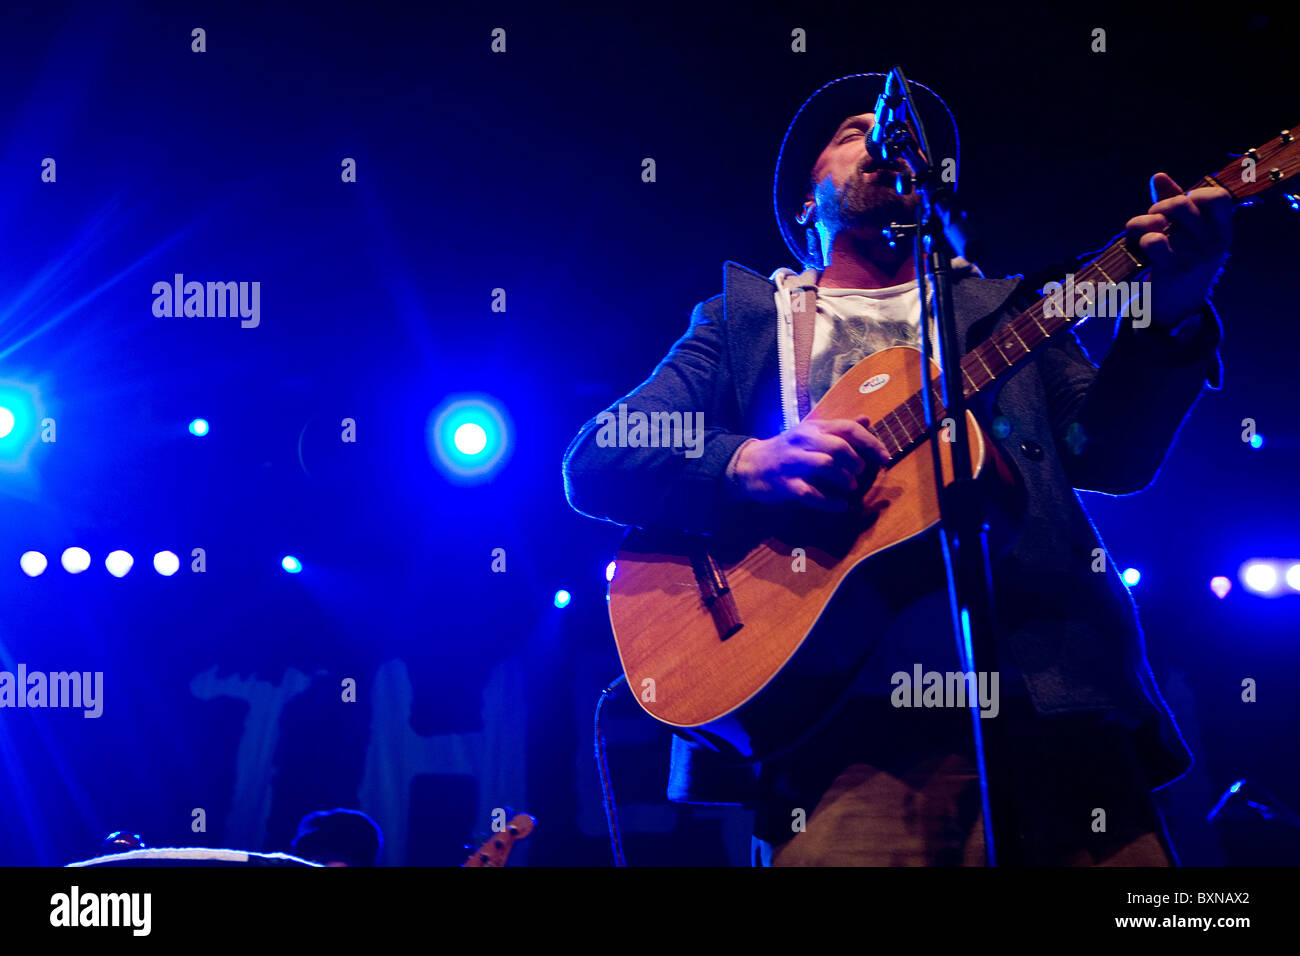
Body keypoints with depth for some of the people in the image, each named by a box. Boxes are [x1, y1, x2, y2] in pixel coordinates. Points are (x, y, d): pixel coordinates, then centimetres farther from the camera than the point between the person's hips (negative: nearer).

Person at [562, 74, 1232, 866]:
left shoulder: (1004, 310, 25)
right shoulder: (742, 320, 20)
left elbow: (1110, 455, 9)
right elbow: (593, 462, 8)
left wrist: (1170, 317, -9)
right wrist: (748, 462, -12)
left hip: (1053, 706, 2)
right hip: (848, 727, -2)